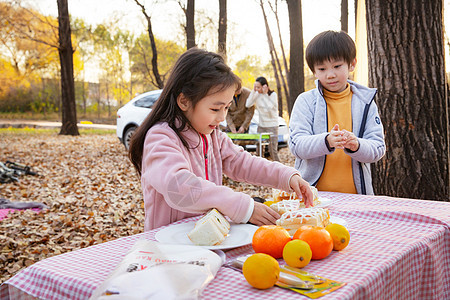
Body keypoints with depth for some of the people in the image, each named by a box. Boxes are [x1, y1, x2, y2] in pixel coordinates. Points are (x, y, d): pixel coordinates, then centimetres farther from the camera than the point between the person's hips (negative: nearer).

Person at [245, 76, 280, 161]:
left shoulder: (273, 94, -10)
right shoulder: (257, 94, 2)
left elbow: (269, 108, -22)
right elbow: (248, 105, -8)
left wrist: (265, 94, -20)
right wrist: (253, 91, -10)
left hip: (272, 126, -5)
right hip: (261, 125, 5)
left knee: (273, 152, -6)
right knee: (259, 151, 4)